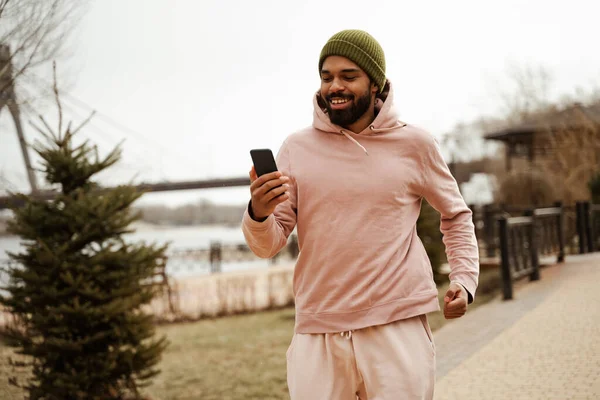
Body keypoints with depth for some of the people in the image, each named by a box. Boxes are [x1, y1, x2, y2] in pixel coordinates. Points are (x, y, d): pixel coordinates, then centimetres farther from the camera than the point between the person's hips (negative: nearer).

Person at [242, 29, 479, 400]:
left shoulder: (414, 143, 2)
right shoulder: (297, 147, 4)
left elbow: (456, 215, 16)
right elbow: (269, 244, 1)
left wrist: (465, 280, 2)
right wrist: (258, 213, -21)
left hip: (398, 327, -1)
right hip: (318, 331, 1)